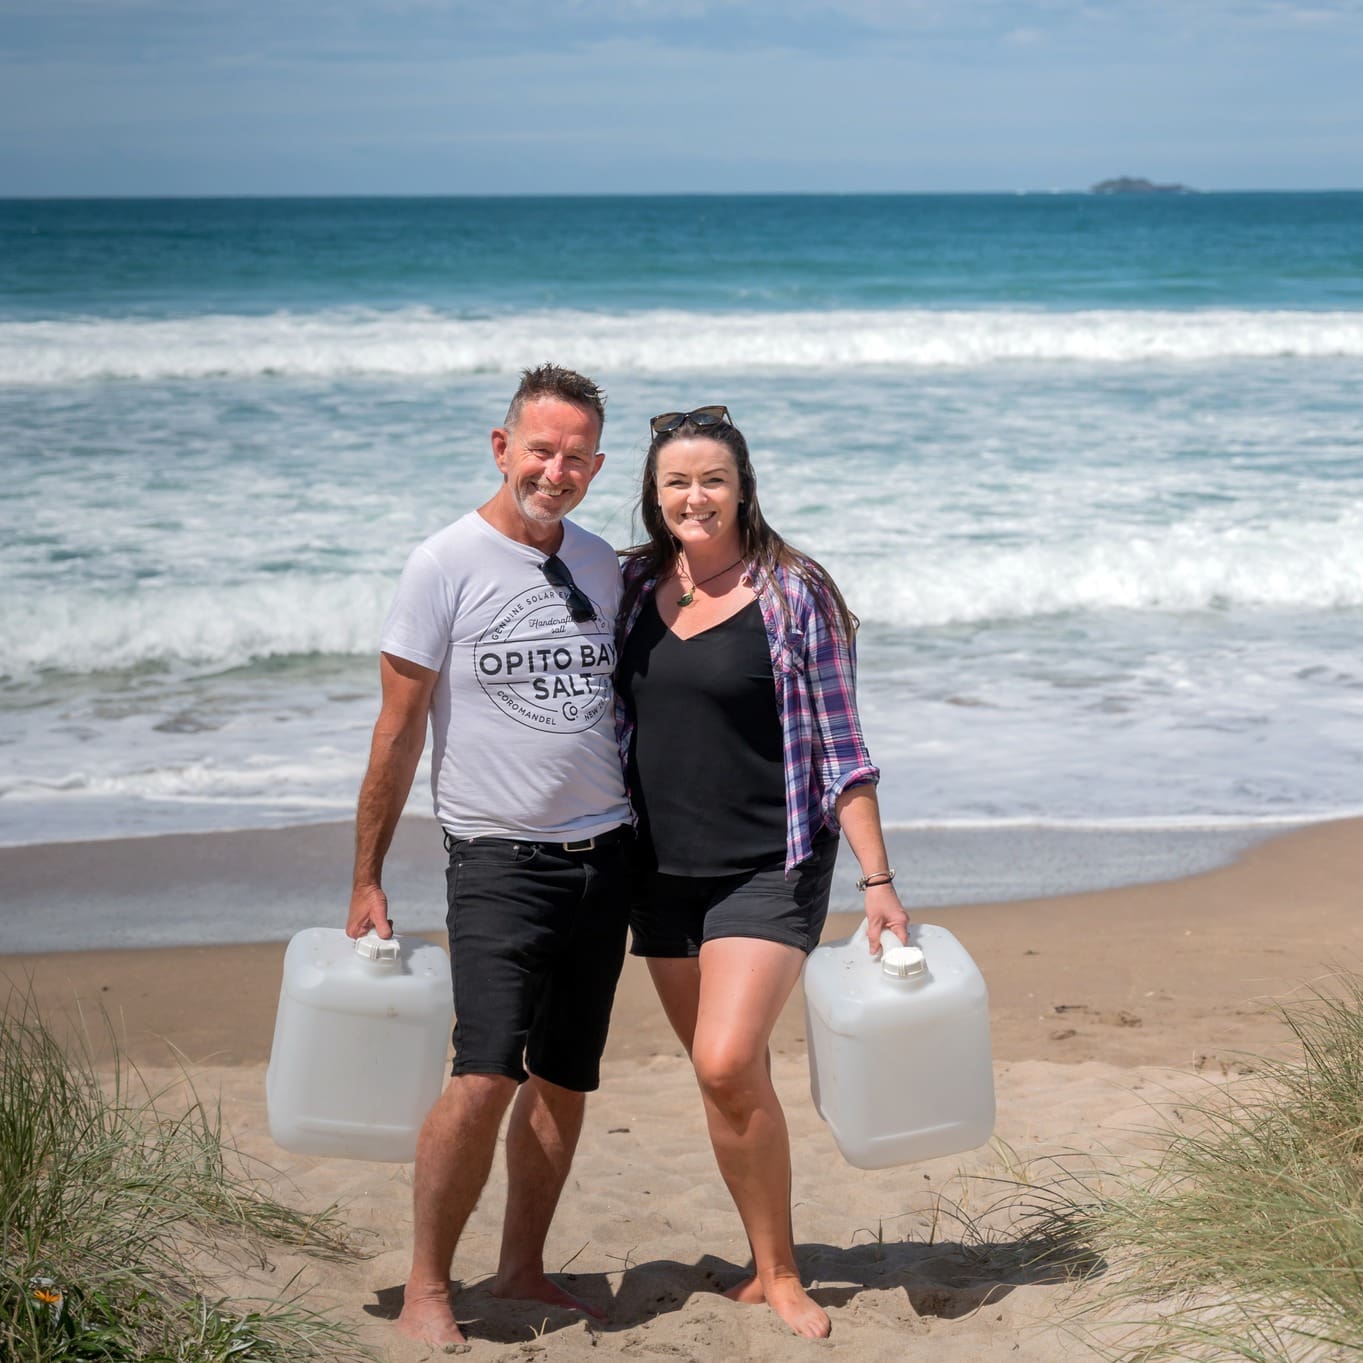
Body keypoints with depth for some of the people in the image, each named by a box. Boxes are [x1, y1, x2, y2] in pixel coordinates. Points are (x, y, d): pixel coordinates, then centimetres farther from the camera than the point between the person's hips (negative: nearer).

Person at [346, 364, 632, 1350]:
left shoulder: (603, 566, 9)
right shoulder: (446, 566, -6)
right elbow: (399, 732, -4)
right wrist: (367, 880, -4)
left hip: (604, 854, 5)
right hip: (501, 859, -5)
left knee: (565, 1082, 8)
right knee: (486, 1076, -15)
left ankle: (523, 1268, 21)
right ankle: (426, 1291, -3)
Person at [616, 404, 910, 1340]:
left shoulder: (793, 594, -7)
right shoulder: (634, 587, 5)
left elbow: (839, 746, -6)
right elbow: (603, 719, 15)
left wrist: (878, 880, -9)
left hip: (770, 866, -5)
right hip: (663, 869, 5)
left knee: (729, 1062, -17)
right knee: (728, 1080, 9)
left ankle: (784, 1275, -1)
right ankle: (767, 1265, 22)